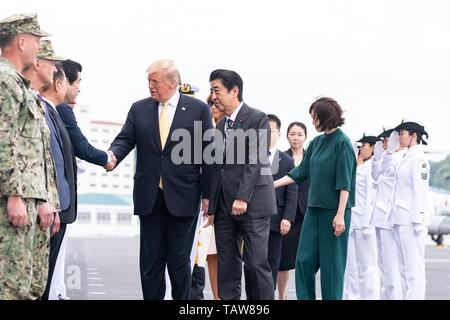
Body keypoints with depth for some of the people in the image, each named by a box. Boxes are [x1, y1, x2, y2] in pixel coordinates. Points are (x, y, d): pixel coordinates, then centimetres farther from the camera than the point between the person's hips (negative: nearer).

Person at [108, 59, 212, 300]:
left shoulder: (198, 109, 1)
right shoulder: (139, 109, 9)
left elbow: (208, 153, 1)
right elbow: (125, 139, 4)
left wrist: (208, 195, -2)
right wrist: (113, 155, -20)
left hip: (183, 198, -3)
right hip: (149, 197, 3)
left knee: (179, 260, 2)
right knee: (150, 260, 6)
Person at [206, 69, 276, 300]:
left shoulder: (257, 119, -4)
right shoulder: (220, 126, 17)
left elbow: (256, 160, -12)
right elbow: (217, 168, 16)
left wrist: (243, 197, -19)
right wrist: (212, 207, 10)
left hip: (252, 203, -7)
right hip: (224, 206, 7)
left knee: (256, 263, -5)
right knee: (227, 264, 4)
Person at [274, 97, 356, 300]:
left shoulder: (342, 143, -10)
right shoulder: (316, 143, 10)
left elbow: (345, 183, -14)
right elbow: (301, 172, 14)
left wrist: (340, 215, -18)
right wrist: (272, 185, 10)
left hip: (334, 211, -7)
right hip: (314, 208, 7)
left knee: (331, 262, 0)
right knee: (304, 260, 4)